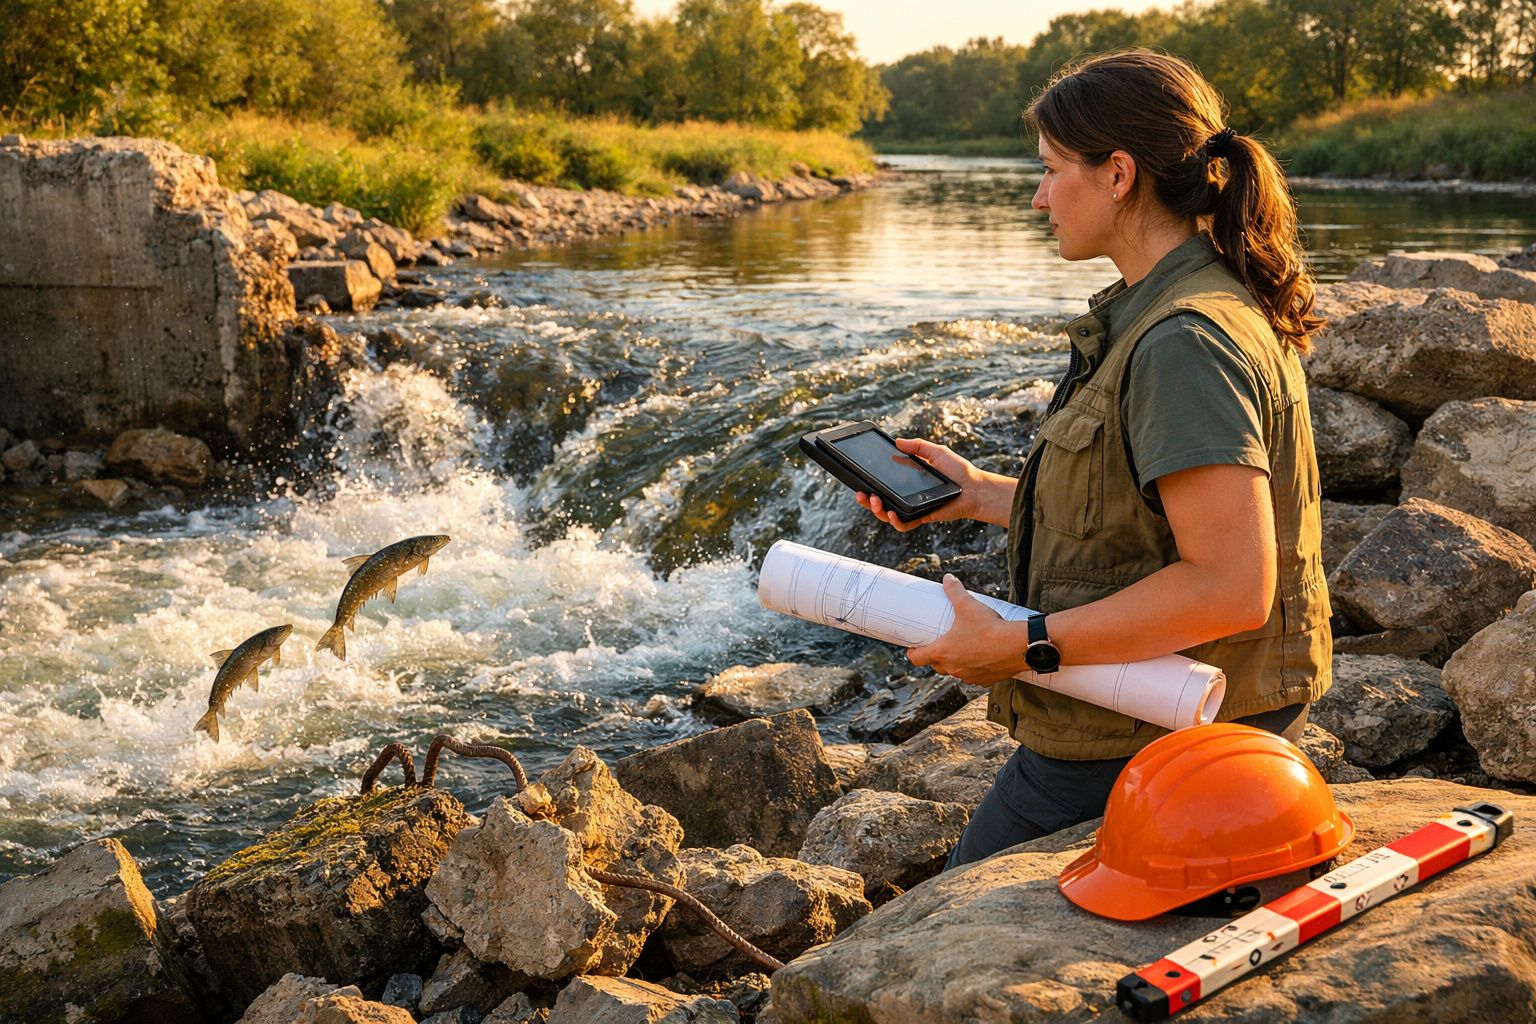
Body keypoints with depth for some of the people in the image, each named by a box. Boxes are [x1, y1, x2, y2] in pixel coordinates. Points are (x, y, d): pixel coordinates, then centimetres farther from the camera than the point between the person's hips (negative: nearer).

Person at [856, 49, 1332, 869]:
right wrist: (981, 494, 15)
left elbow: (1231, 588, -29)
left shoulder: (1185, 343, -23)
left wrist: (1022, 646, -24)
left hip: (1136, 757, -10)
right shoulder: (1155, 315, 11)